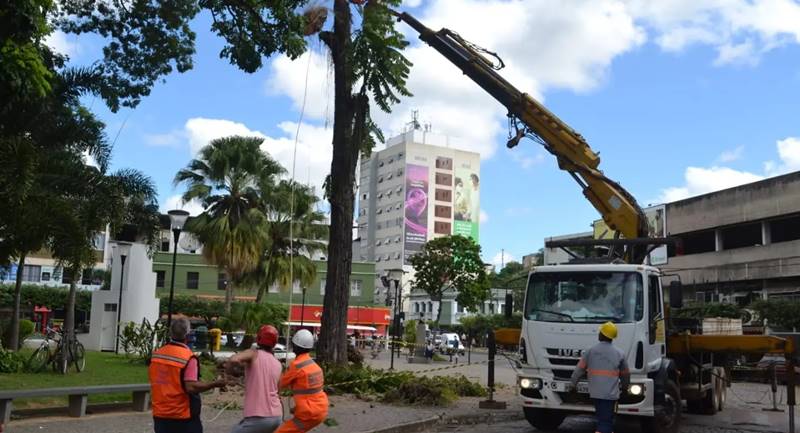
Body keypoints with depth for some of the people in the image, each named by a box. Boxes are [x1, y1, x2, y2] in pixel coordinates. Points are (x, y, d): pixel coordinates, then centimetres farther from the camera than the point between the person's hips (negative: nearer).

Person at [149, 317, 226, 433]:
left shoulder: (156, 354, 3)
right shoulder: (188, 358, -17)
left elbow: (155, 382, 13)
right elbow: (191, 387, -23)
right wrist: (214, 384, -15)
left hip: (160, 416, 6)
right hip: (183, 418, -6)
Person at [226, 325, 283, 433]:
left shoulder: (254, 354, -4)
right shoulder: (278, 364, 13)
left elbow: (234, 360, -23)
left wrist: (227, 368, -4)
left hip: (259, 418, -7)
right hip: (276, 416, 7)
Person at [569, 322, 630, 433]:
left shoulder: (591, 351, -1)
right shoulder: (619, 354, 1)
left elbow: (579, 369, 2)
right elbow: (625, 374, 14)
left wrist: (573, 384, 16)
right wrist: (624, 387, 33)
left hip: (596, 392, 2)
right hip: (611, 394, -2)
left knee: (603, 419, 16)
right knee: (606, 422, -1)